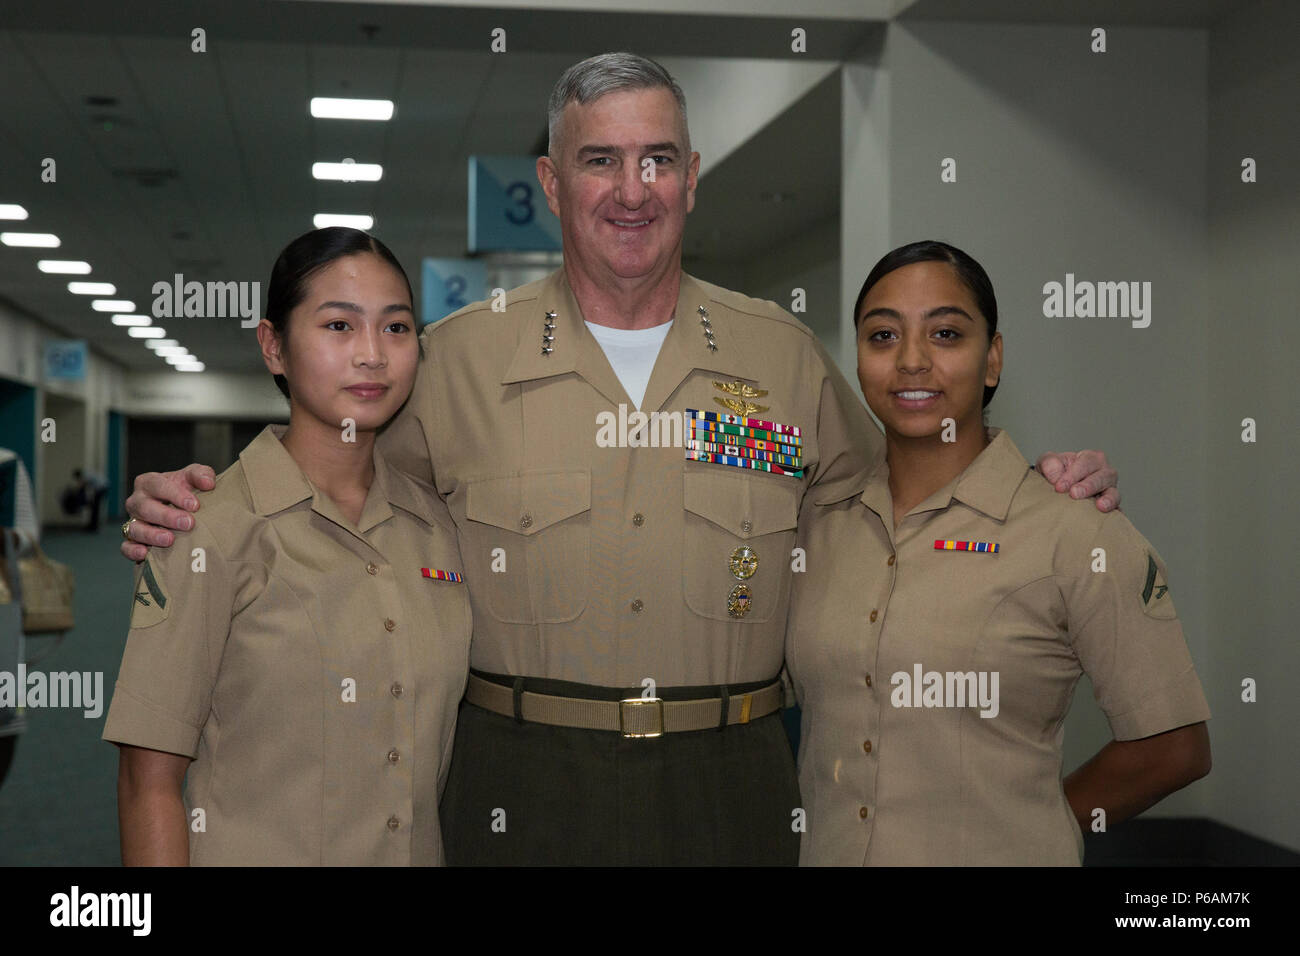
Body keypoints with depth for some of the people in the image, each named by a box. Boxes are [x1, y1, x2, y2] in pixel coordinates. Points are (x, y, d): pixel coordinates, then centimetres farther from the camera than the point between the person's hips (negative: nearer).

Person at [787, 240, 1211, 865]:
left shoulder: (1074, 529, -13)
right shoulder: (819, 520, 0)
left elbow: (1172, 748, -9)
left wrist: (1029, 827, -3)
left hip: (999, 857, -4)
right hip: (826, 850, 4)